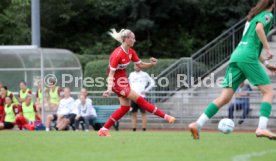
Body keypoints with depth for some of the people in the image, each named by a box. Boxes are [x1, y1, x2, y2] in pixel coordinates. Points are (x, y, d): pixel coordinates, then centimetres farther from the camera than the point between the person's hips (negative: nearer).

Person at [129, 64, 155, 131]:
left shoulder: (144, 74, 2)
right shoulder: (131, 74, 13)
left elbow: (152, 83, 4)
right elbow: (129, 83, 26)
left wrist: (146, 90, -4)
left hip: (141, 96, -3)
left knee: (143, 113, -5)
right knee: (134, 113, 3)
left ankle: (144, 129, -4)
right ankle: (134, 129, 5)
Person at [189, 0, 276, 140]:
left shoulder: (253, 16, 30)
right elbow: (259, 28, -20)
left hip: (236, 57, 8)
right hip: (248, 58, -8)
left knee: (224, 98, 3)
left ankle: (197, 124, -6)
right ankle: (262, 128, -17)